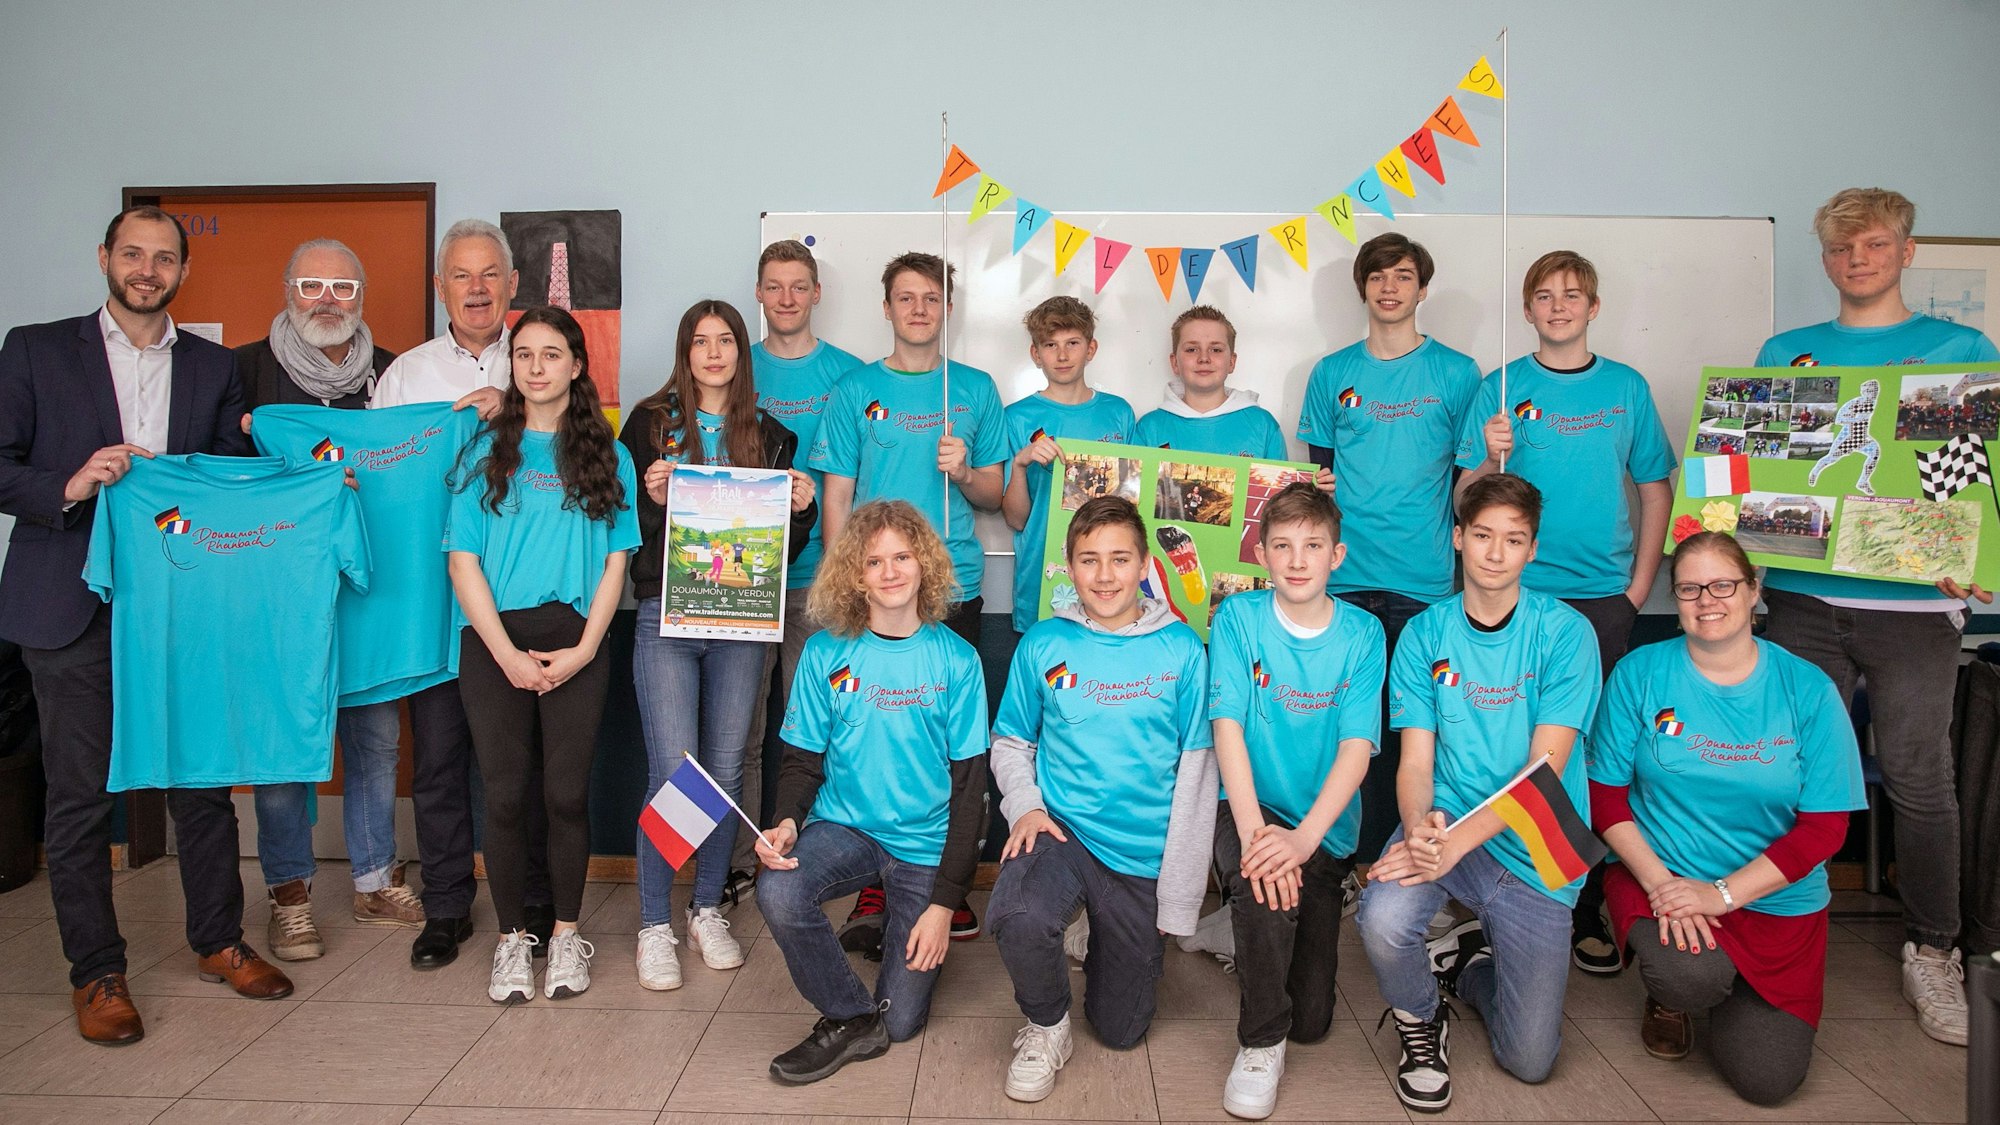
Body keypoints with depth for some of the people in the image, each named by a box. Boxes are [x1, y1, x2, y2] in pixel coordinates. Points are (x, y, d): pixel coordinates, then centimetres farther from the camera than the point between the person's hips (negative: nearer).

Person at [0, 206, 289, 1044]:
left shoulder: (214, 368, 11)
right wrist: (69, 487, -18)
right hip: (74, 607, -2)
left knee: (203, 779, 8)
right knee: (80, 795, 5)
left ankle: (218, 942, 25)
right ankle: (95, 973, 18)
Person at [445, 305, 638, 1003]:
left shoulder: (608, 456, 8)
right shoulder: (486, 452, 6)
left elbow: (615, 562, 5)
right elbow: (463, 561, 1)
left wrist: (582, 649, -7)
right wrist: (509, 654, -9)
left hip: (576, 643, 0)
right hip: (495, 644, 0)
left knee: (567, 792, 3)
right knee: (506, 794, 4)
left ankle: (567, 933, 20)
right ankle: (511, 937, 20)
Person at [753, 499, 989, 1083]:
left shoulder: (956, 659, -7)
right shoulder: (826, 652, -3)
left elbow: (970, 785, -5)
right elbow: (802, 759, 3)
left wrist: (945, 903, -10)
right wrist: (787, 823, -21)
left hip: (927, 844, -1)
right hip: (845, 828, 1)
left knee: (902, 1019, -1)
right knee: (777, 892, -32)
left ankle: (897, 928, 31)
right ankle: (850, 1019, -6)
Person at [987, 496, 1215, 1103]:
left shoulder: (1180, 649, -6)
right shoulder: (1043, 644, -2)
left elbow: (1195, 772, -4)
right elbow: (1010, 741, 9)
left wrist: (1177, 898, -6)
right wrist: (1025, 806, -12)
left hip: (1144, 855, 1)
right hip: (1061, 829, 0)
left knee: (1120, 1030, 10)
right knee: (1019, 918, -35)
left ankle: (1106, 947, 43)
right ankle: (1045, 1027, -1)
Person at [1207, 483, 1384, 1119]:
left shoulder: (1363, 634, -5)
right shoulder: (1238, 617, -7)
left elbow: (1357, 746, -13)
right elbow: (1227, 725, -15)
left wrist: (1303, 837, -28)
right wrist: (1252, 831, -28)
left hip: (1324, 829, 2)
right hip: (1248, 806, -2)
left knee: (1313, 1022, 4)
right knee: (1263, 885, -36)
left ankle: (1252, 922, 36)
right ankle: (1259, 1046, -11)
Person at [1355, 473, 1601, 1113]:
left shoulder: (1565, 633, -6)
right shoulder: (1425, 633, 0)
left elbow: (1544, 767, -13)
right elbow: (1416, 758, -4)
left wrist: (1456, 841, -27)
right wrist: (1419, 826, -27)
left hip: (1535, 850, 0)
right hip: (1443, 824, 1)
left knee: (1529, 1061, 1)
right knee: (1381, 919, -33)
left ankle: (1464, 961, 34)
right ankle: (1420, 1019, 3)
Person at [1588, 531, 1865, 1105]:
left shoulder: (1808, 689, -5)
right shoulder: (1639, 672, -5)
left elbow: (1824, 827, -7)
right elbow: (1605, 793, -3)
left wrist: (1722, 893, -16)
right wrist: (1658, 881, -17)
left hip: (1776, 897, 1)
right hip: (1660, 874, -1)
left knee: (1767, 1078, -9)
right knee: (1689, 977, -33)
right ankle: (1670, 994, 7)